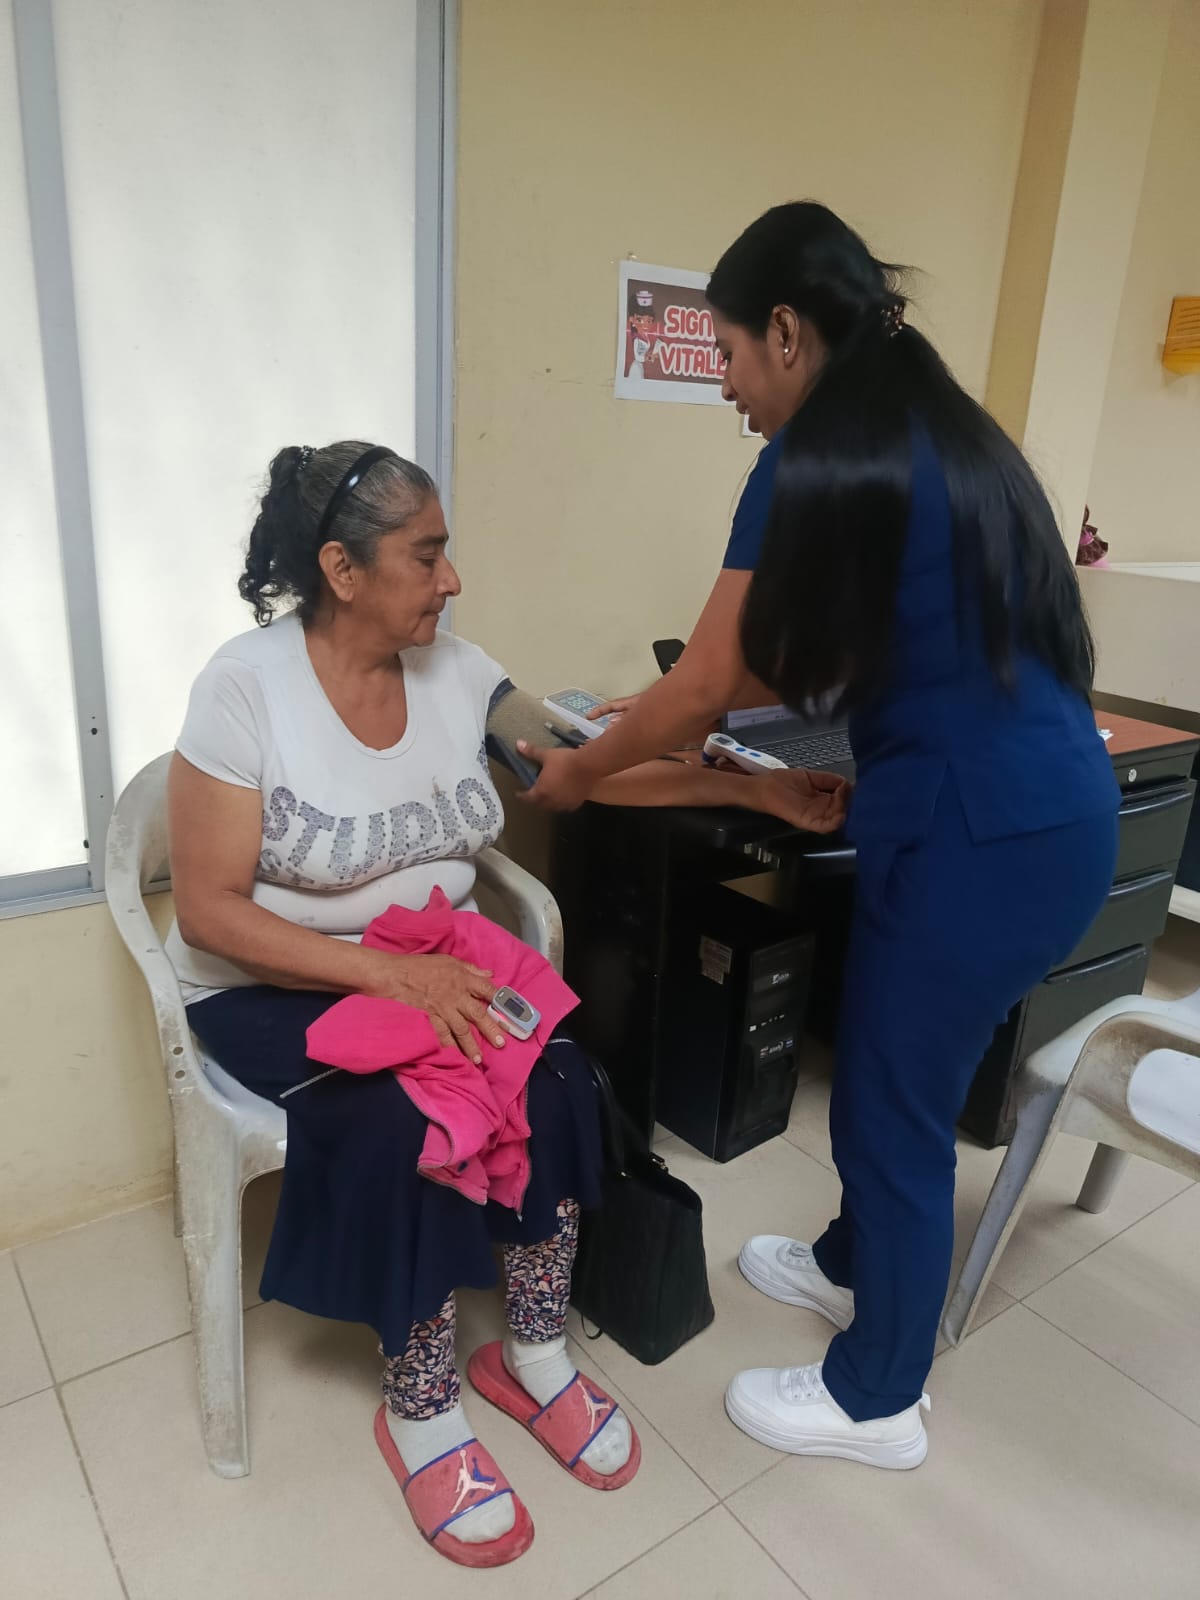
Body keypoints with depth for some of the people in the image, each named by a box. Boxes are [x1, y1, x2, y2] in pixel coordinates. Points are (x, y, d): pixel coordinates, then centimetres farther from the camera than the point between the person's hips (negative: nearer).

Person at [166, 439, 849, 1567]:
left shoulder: (453, 670, -2)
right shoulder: (246, 686, -16)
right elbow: (208, 909, -17)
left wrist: (751, 790, -3)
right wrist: (389, 973, -27)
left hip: (432, 958, 4)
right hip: (277, 985, -4)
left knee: (553, 1078, -21)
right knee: (405, 1119, -28)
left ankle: (537, 1356, 3)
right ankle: (420, 1412, -1)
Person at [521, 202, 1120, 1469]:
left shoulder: (821, 457, -12)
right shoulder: (935, 427, 16)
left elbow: (705, 682, -8)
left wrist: (579, 771, 9)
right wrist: (670, 714, 23)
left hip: (979, 830, -9)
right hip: (1051, 807, 9)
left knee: (895, 1096, 8)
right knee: (893, 1068, 24)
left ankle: (875, 1402, 31)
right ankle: (853, 1262, 49)